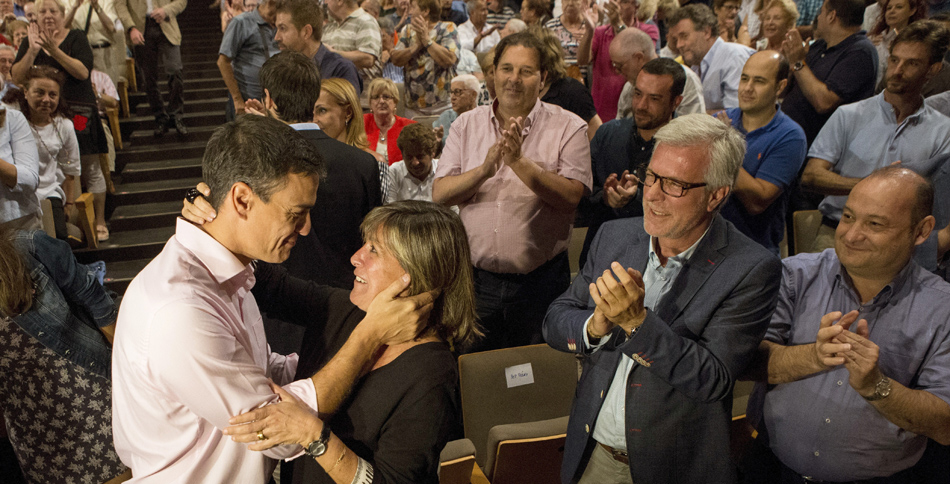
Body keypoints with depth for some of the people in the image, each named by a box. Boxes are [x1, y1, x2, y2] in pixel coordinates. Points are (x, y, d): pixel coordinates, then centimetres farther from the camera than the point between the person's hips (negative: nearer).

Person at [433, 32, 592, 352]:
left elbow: (571, 197, -15)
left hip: (541, 279, -2)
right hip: (477, 277, 2)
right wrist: (484, 169, -18)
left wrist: (520, 162, -24)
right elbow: (439, 195, -2)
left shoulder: (568, 128, -2)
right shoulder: (466, 125, 6)